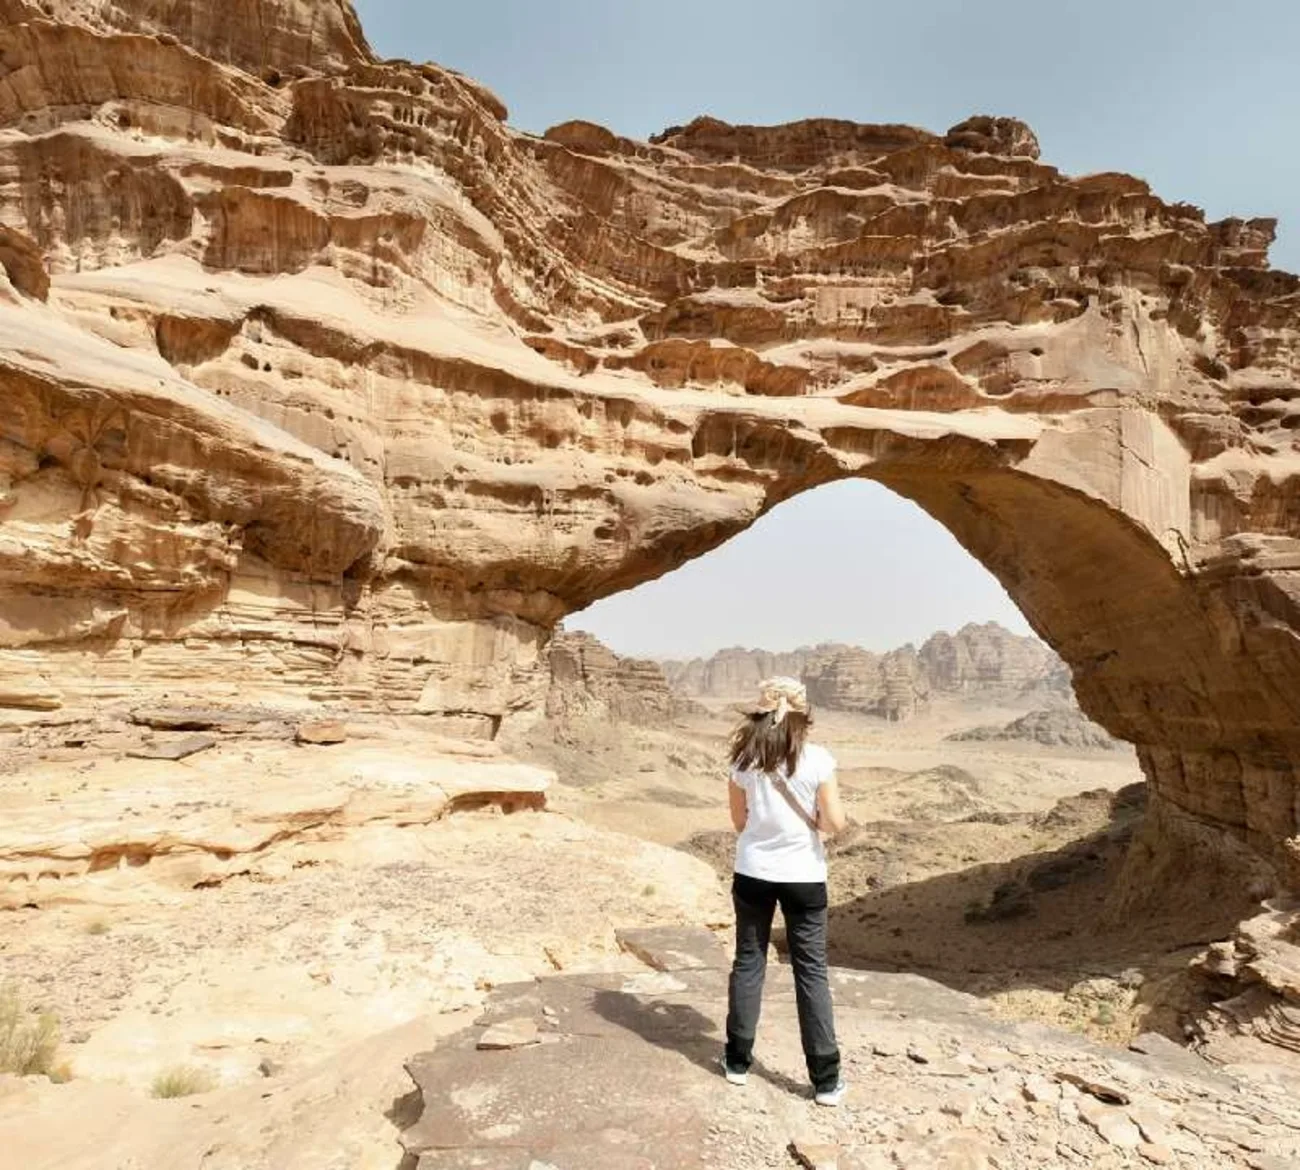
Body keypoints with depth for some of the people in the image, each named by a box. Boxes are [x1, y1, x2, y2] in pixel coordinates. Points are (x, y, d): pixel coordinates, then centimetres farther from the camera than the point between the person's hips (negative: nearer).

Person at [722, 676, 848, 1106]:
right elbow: (836, 822, -11)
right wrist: (812, 818, 8)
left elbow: (739, 820, 3)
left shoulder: (744, 758, -5)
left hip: (753, 872, 2)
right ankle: (826, 1079, 15)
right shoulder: (816, 759, -13)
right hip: (803, 876, -2)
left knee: (748, 962, 15)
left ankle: (738, 1060, 25)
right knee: (811, 971, 8)